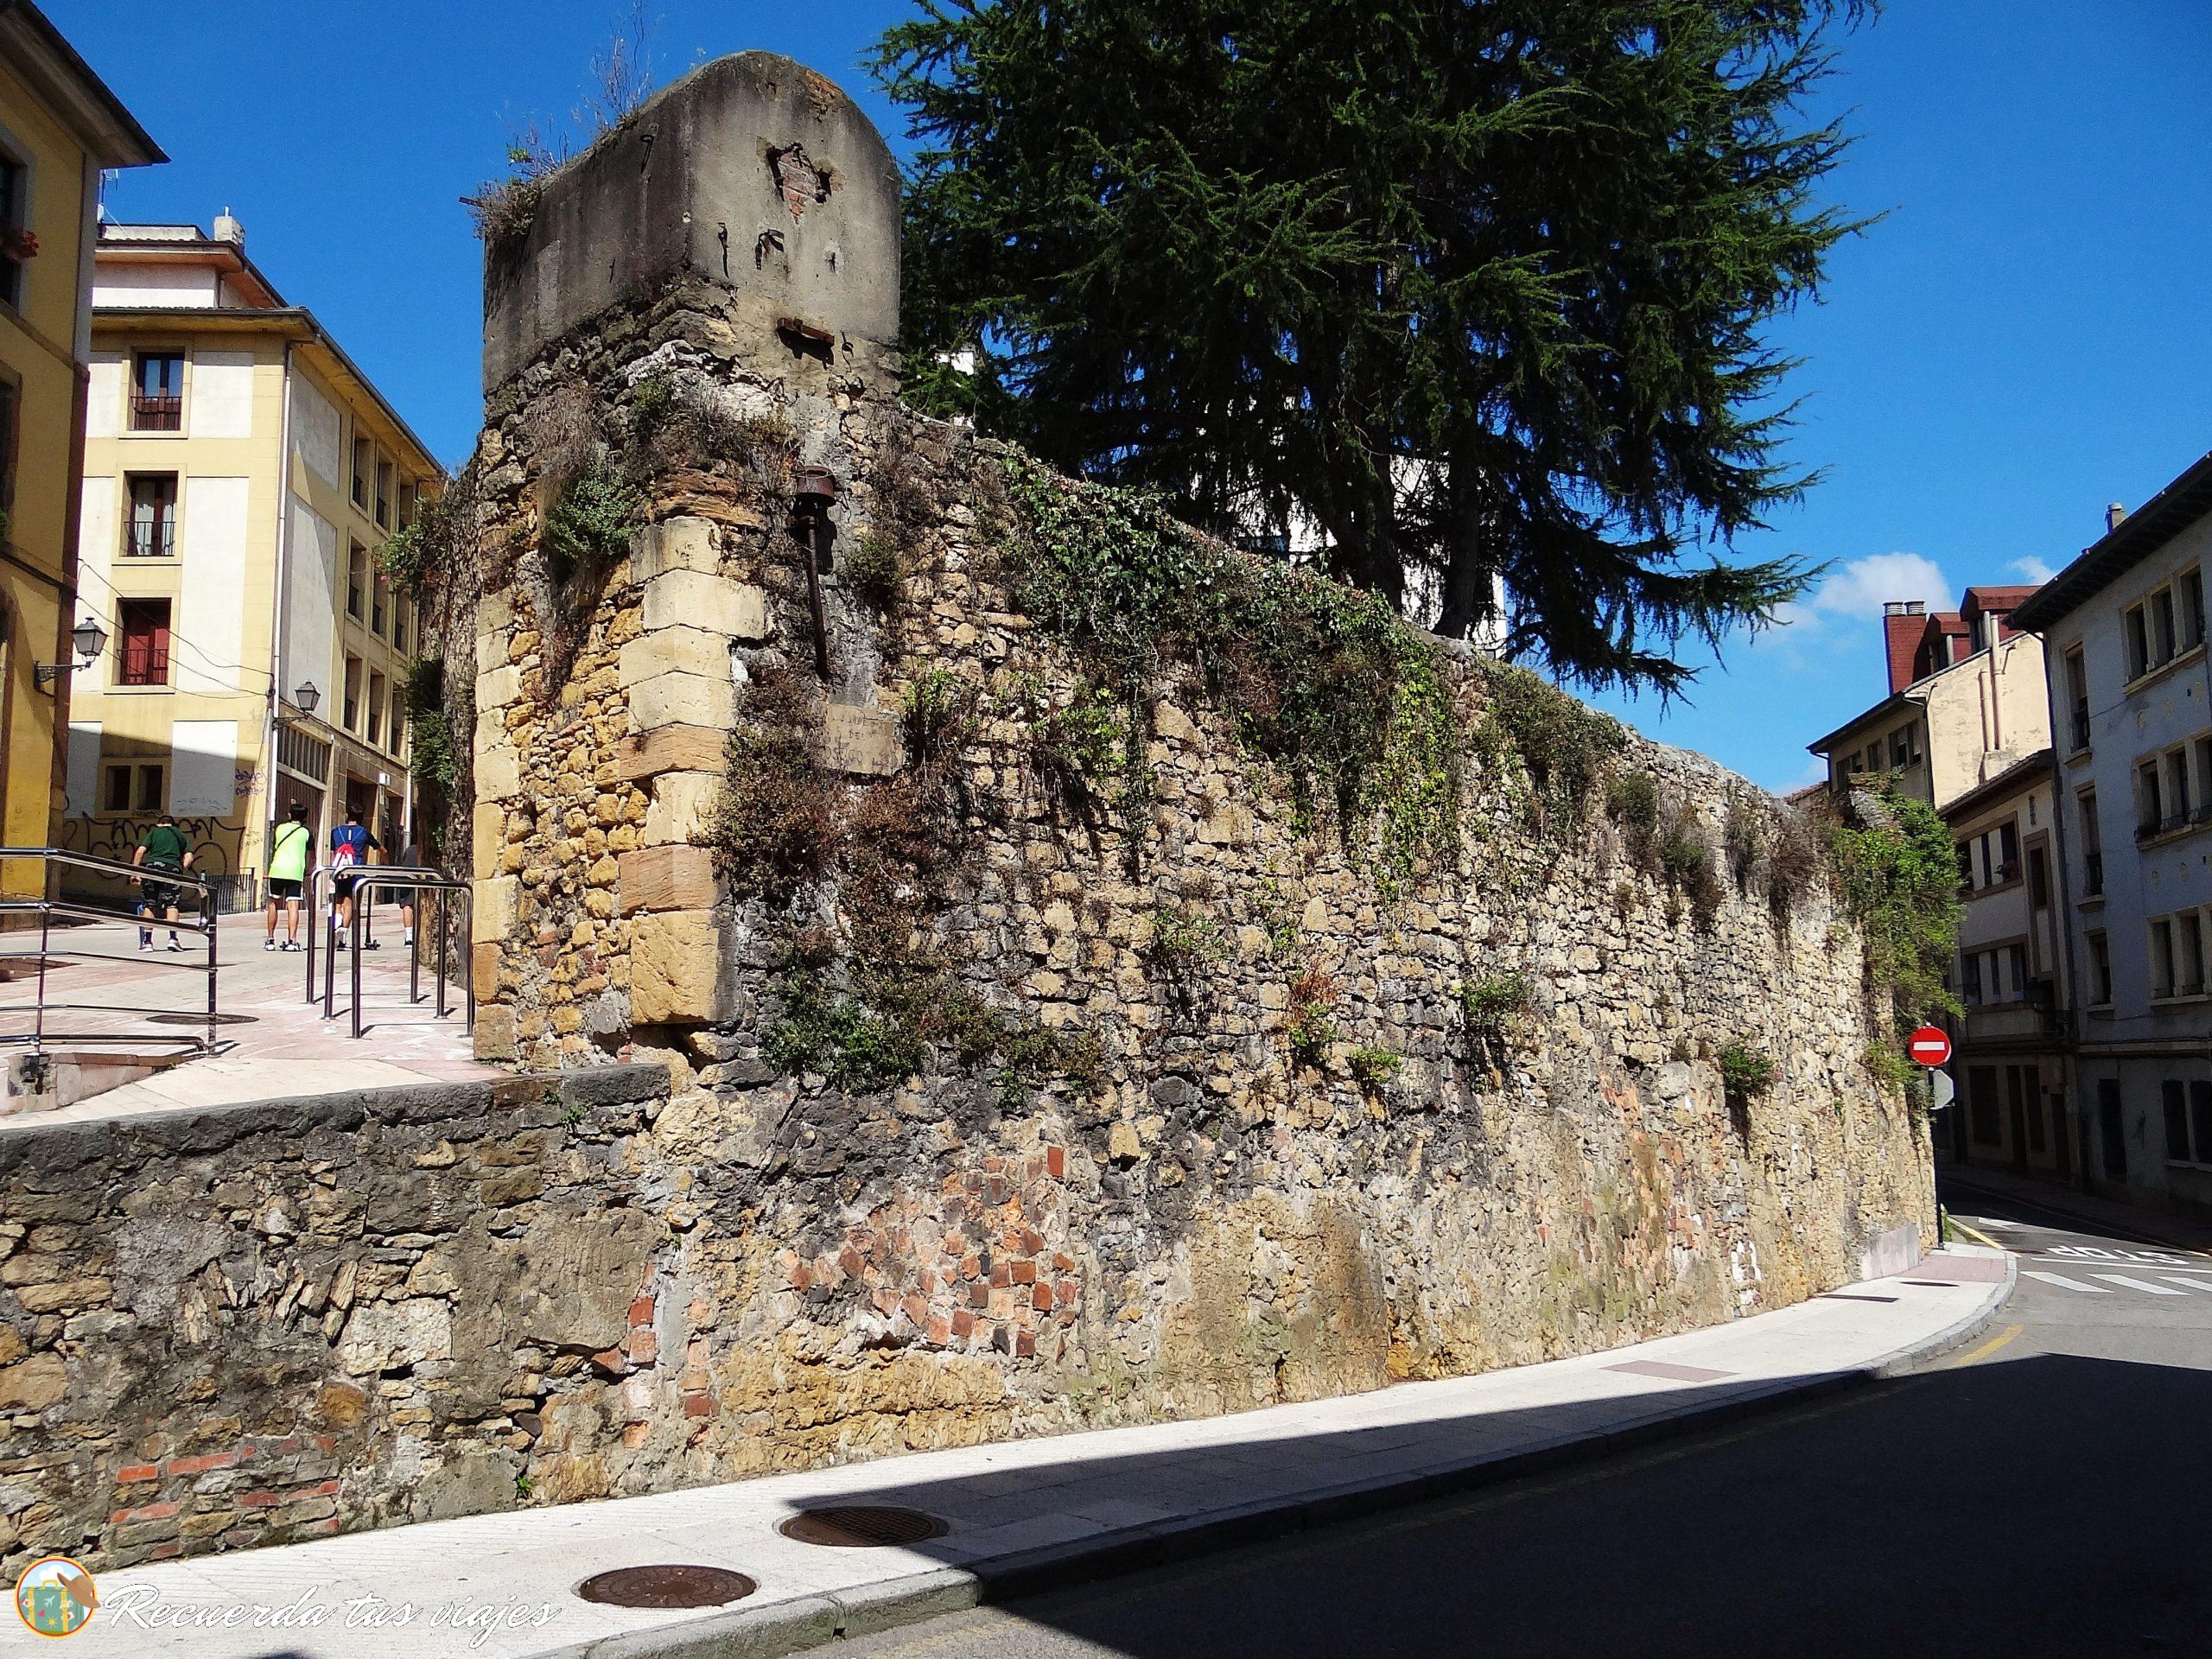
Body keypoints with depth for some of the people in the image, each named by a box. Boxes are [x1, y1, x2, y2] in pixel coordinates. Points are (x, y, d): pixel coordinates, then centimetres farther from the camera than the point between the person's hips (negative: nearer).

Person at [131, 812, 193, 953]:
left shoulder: (154, 832, 18)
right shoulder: (180, 834, 24)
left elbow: (140, 851, 4)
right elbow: (189, 857, 10)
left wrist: (134, 872, 3)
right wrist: (182, 869, 11)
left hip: (152, 865, -1)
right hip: (173, 867, 1)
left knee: (149, 905, 8)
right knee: (171, 904, 3)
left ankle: (147, 942, 8)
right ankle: (173, 938, -13)